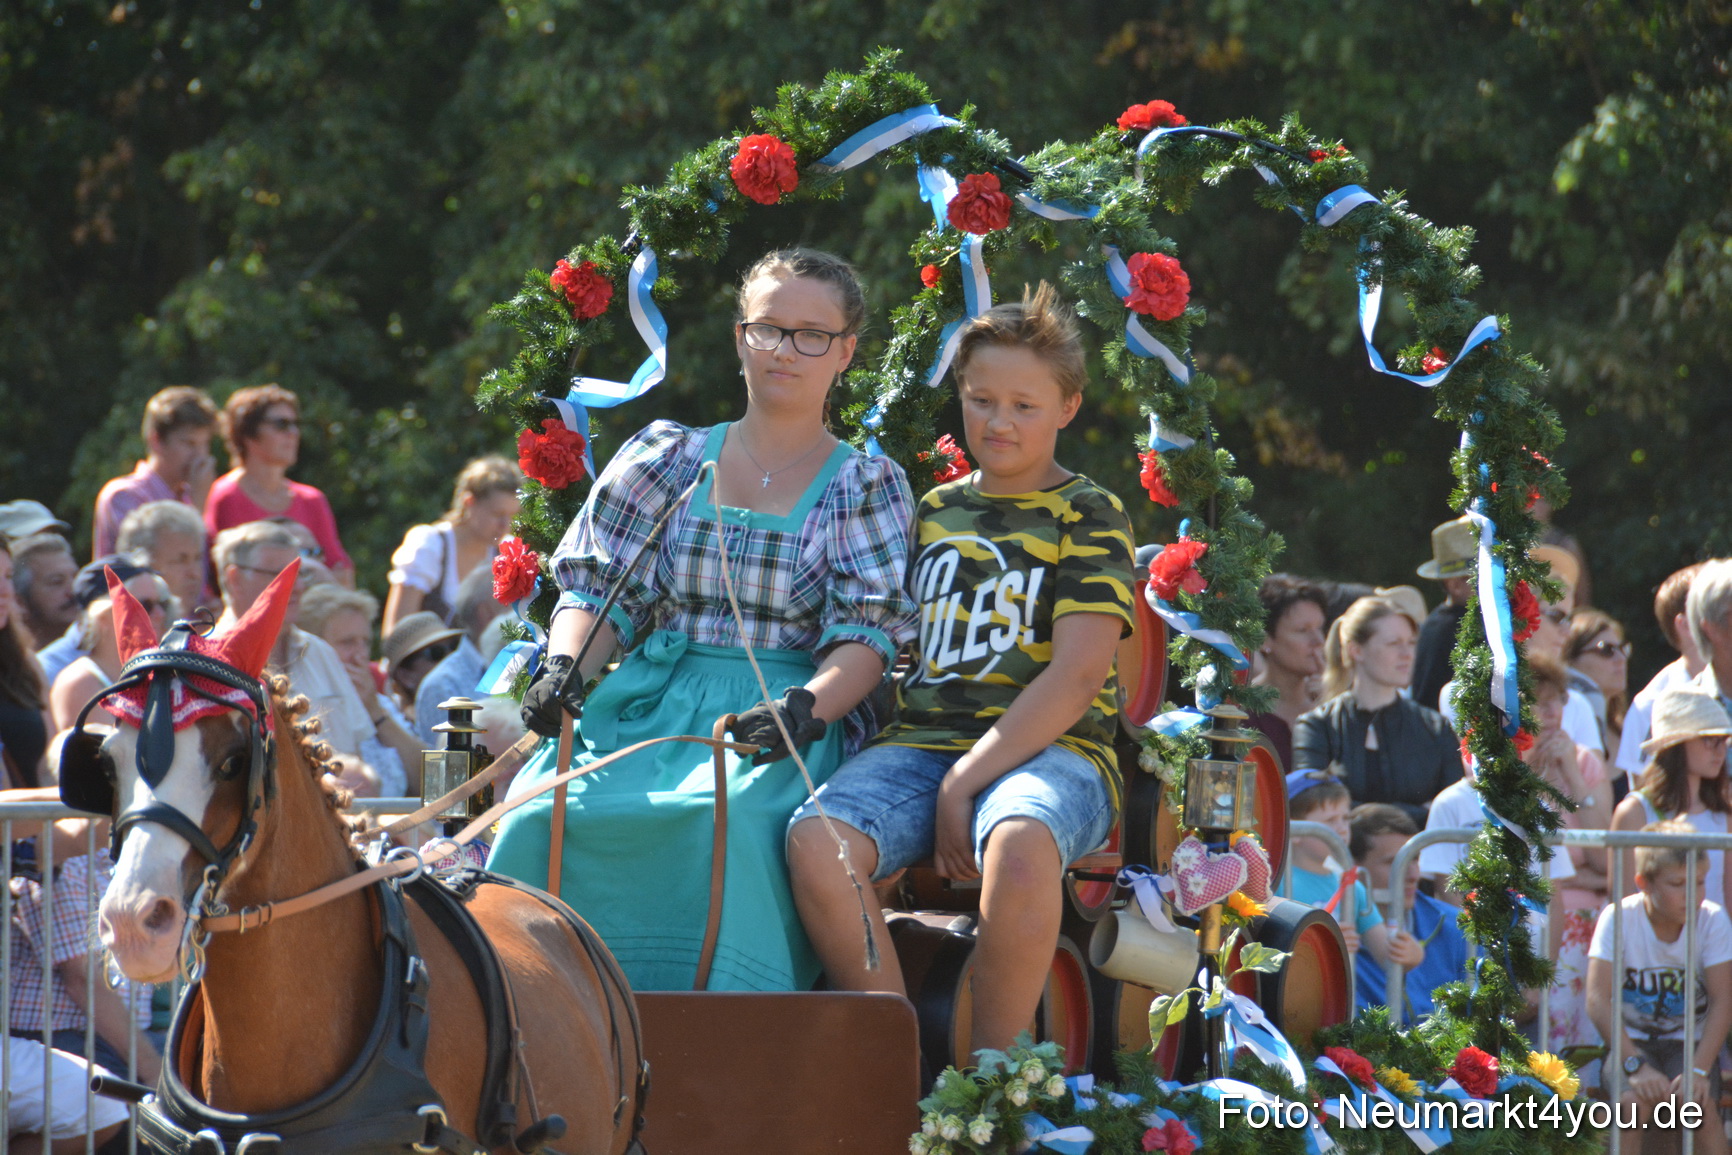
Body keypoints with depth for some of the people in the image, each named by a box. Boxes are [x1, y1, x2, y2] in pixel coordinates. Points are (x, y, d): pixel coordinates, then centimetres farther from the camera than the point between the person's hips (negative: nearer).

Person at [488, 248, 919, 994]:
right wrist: (565, 668, -10)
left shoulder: (867, 487, 10)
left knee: (728, 822, -39)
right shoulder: (668, 459, 17)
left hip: (782, 730, -3)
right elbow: (597, 590, 13)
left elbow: (868, 634, -1)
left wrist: (806, 706, -22)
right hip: (646, 707, 3)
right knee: (543, 819, -29)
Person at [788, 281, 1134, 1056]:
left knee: (1018, 842, -42)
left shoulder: (1089, 518, 4)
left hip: (1051, 750, -4)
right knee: (815, 840, -30)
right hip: (920, 742, 4)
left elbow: (1078, 675, -7)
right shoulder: (932, 512, 22)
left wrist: (964, 785, -15)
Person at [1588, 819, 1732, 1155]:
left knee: (1700, 1103, -30)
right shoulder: (1618, 918, -11)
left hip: (1692, 1044, 1)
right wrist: (1636, 1066, -28)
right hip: (1632, 1043, -1)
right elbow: (1598, 1000, -17)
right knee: (1635, 1100, -32)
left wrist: (1699, 1070, -25)